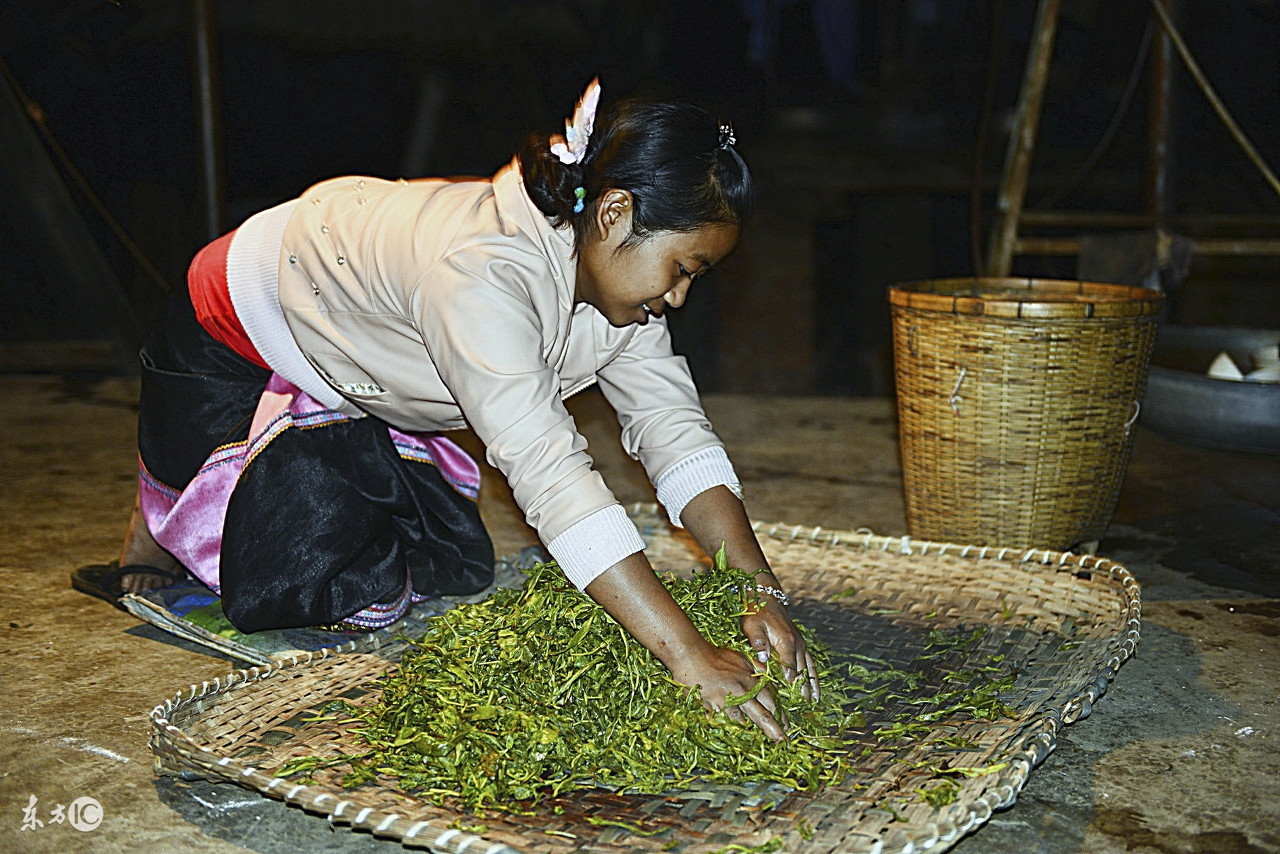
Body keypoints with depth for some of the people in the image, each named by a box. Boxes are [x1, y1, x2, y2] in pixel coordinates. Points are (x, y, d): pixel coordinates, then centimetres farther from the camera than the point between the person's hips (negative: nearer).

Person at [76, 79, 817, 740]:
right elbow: (548, 470, -51)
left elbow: (676, 428, -20)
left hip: (365, 388, 7)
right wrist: (687, 654, -53)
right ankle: (163, 520, 19)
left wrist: (762, 593, -32)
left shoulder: (615, 267, -18)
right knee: (345, 587, -9)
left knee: (454, 566, 3)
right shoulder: (481, 272, -44)